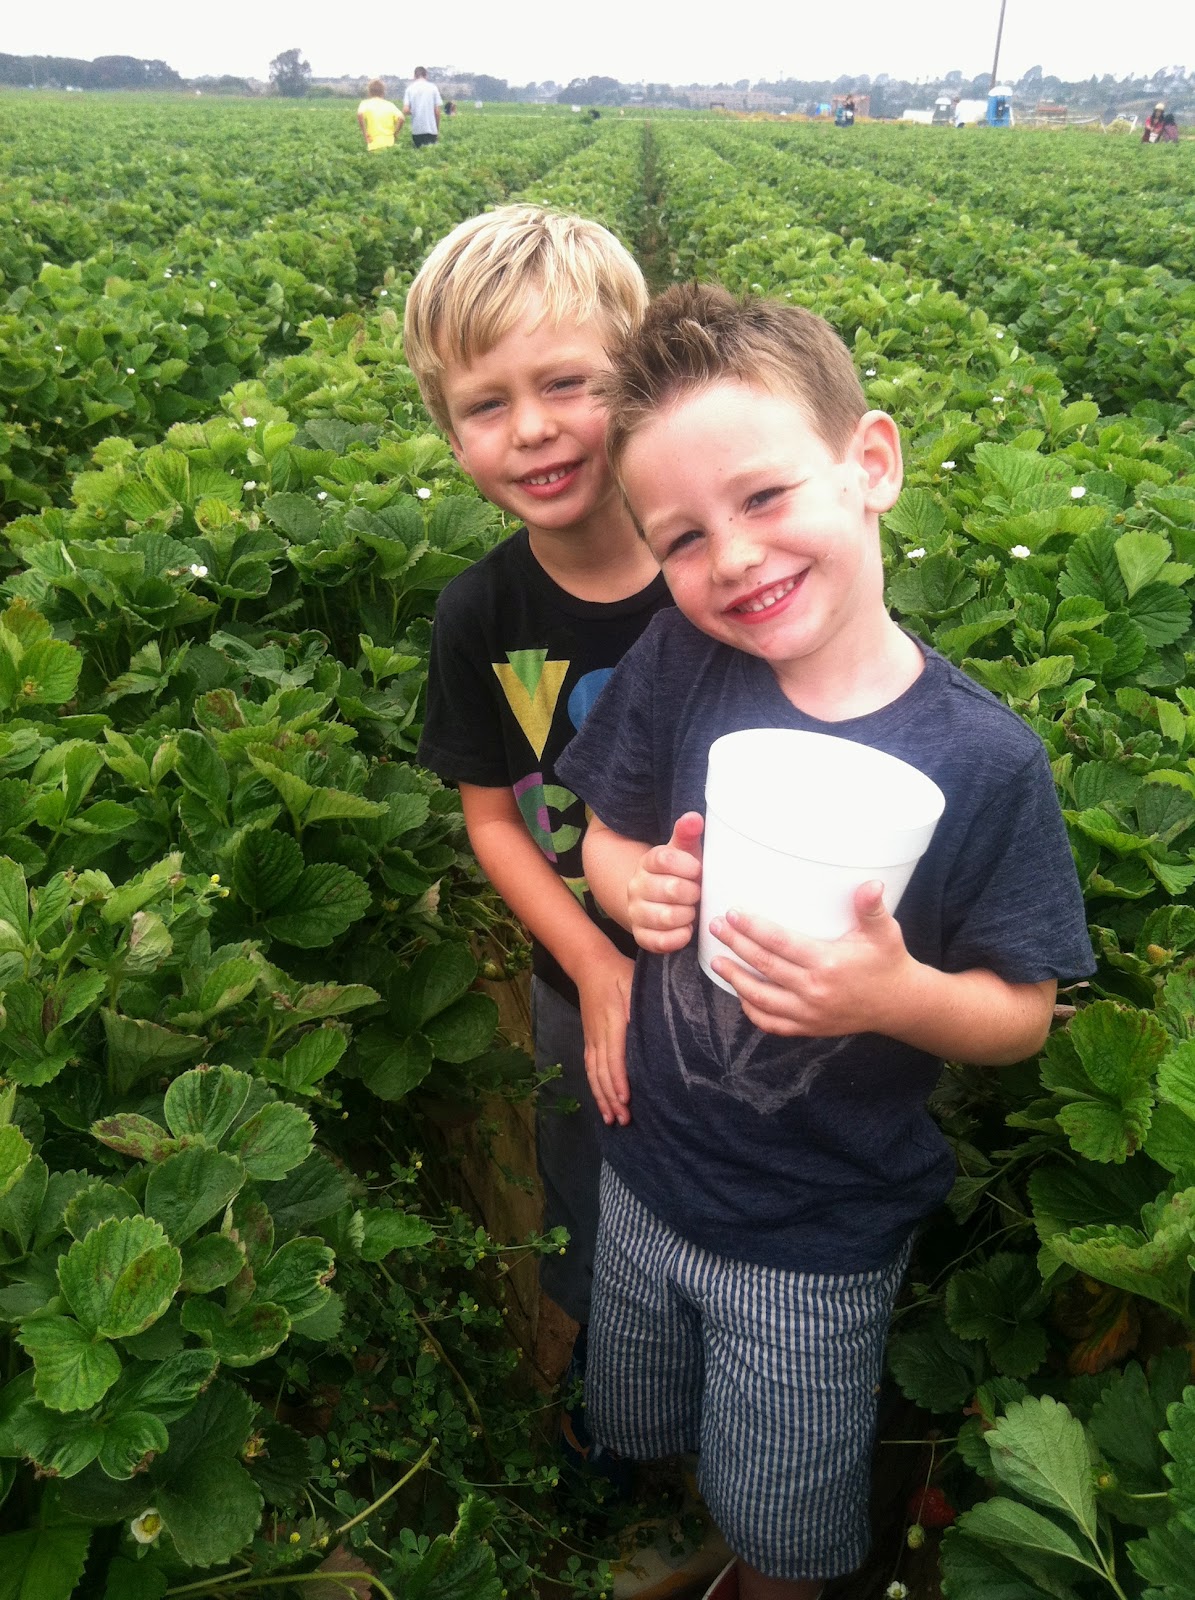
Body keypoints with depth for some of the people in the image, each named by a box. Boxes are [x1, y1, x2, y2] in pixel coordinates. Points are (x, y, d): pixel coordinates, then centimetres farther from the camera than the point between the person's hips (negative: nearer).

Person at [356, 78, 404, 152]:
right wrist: (395, 134, 5)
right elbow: (400, 118, -6)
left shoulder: (366, 104, 1)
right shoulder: (390, 104, 7)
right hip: (389, 144, 2)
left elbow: (360, 115, -18)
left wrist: (365, 134, -11)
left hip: (374, 145, -2)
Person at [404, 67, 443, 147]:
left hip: (416, 129, 1)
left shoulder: (410, 88, 2)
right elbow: (437, 111, 0)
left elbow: (406, 110, -6)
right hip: (431, 129, -1)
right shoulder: (433, 87, 1)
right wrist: (438, 129, 11)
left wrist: (413, 112, 17)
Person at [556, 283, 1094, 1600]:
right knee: (631, 1439, 31)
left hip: (821, 1243, -3)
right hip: (647, 1181, 4)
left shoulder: (983, 760, -23)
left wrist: (898, 994, -32)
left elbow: (1021, 1012, -13)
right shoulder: (678, 664, -16)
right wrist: (639, 887, -22)